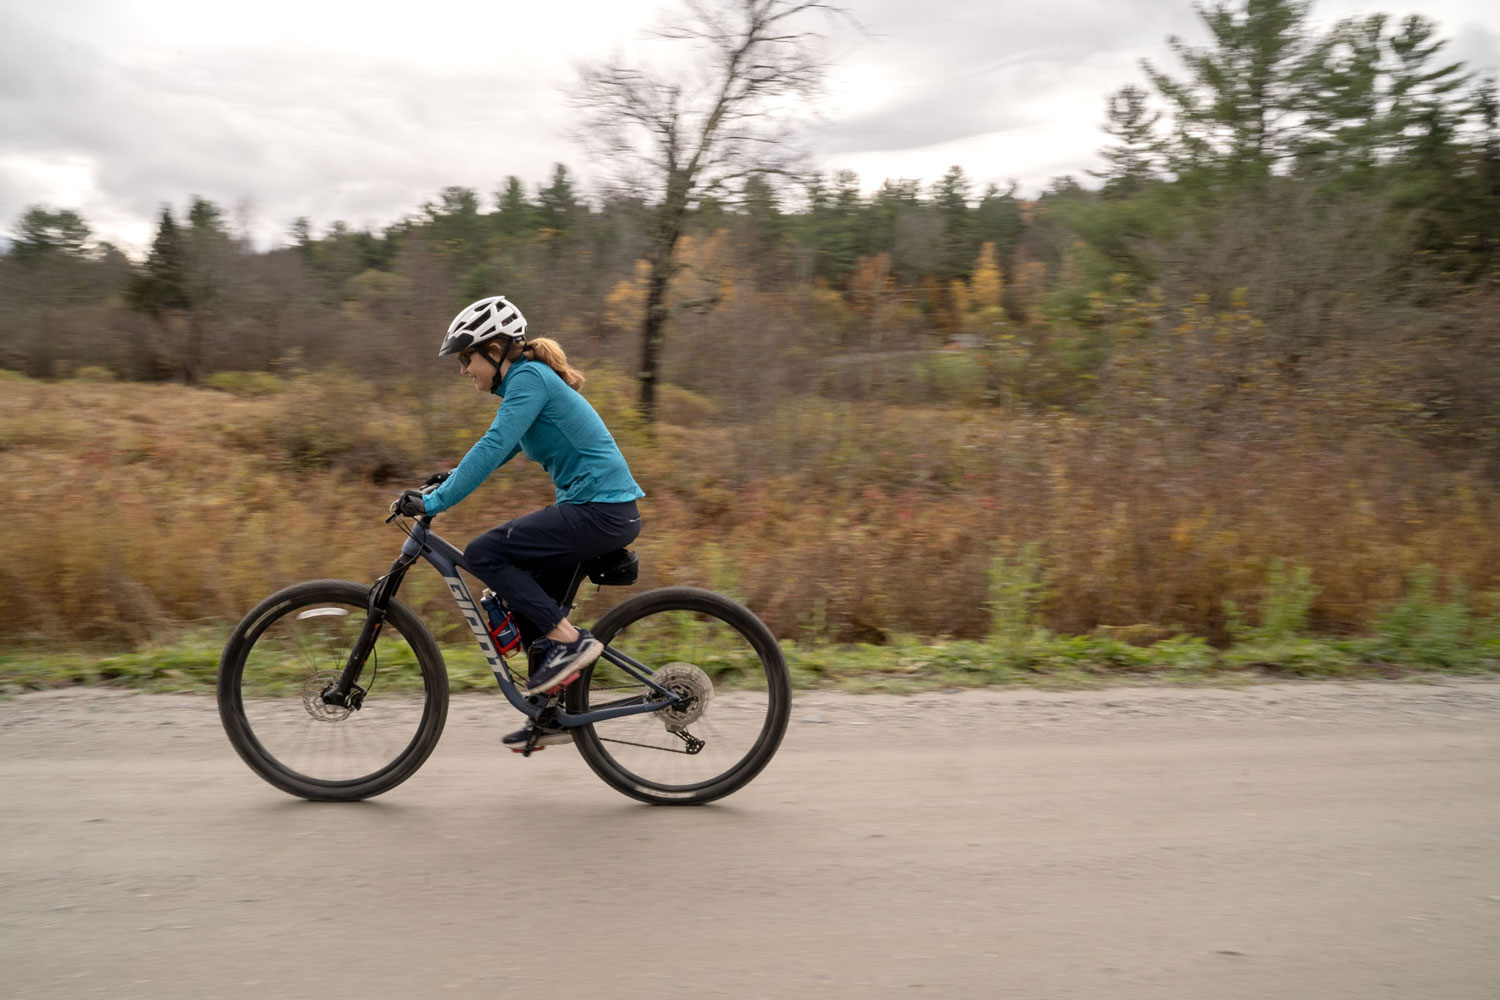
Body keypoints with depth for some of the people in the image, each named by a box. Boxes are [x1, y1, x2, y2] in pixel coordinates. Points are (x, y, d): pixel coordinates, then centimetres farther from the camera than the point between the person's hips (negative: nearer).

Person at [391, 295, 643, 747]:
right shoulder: (525, 381, 19)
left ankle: (569, 640, -9)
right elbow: (496, 451, 26)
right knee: (524, 595, 16)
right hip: (601, 510, 10)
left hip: (600, 511, -10)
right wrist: (438, 485, 18)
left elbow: (492, 448, -21)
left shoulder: (529, 378, -11)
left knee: (483, 553, -11)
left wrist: (434, 501, -19)